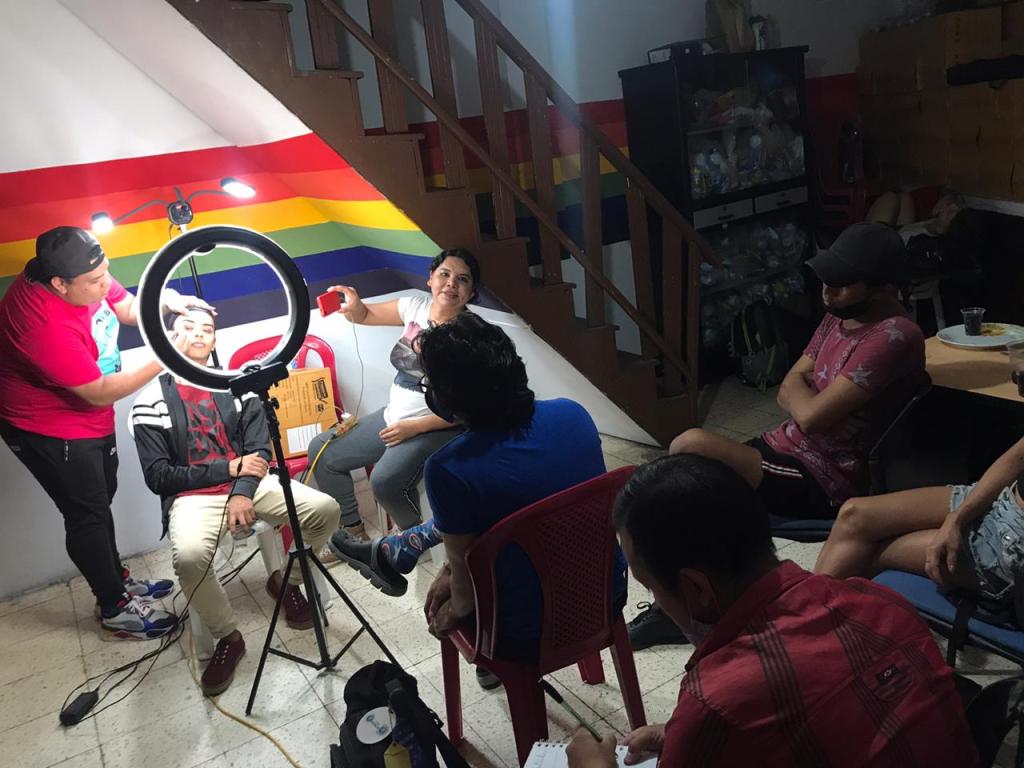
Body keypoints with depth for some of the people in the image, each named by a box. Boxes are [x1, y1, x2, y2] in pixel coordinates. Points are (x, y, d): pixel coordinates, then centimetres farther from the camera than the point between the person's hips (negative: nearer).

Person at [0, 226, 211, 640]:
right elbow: (100, 392, -29)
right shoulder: (46, 325, -37)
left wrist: (163, 300, -16)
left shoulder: (81, 278, -14)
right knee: (88, 515, 4)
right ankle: (115, 609, 21)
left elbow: (127, 308, 3)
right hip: (51, 428, -9)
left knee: (100, 499, 21)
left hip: (89, 416, 9)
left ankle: (118, 579, 40)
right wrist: (162, 361, -28)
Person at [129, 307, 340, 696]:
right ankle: (228, 638, -7)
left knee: (325, 509, -18)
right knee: (190, 556, -35)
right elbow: (158, 477, -4)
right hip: (193, 496, -3)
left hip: (250, 484, 3)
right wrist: (229, 468, -12)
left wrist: (243, 492, -19)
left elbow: (258, 449, 1)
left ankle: (285, 581, 10)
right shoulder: (151, 402, 1)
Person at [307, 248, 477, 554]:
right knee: (321, 451, 9)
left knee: (386, 480, -33)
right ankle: (353, 531, 22)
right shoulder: (416, 307, 1)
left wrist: (415, 427, -20)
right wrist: (355, 305, -10)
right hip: (392, 417, 8)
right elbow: (366, 316, 15)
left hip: (435, 428, -7)